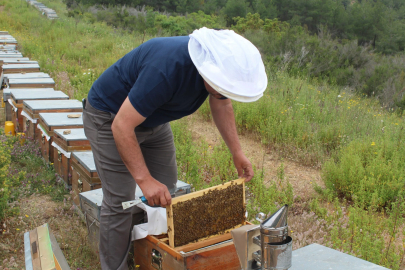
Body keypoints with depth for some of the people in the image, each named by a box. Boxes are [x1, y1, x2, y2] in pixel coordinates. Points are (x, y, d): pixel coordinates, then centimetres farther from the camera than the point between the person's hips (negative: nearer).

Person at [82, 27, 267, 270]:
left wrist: (237, 152, -4)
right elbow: (122, 126, -37)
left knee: (164, 192, 8)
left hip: (152, 119, 7)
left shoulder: (220, 64, -17)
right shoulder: (167, 68, -41)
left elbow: (222, 106, 3)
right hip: (110, 117, -7)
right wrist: (144, 179, -39)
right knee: (120, 201, -9)